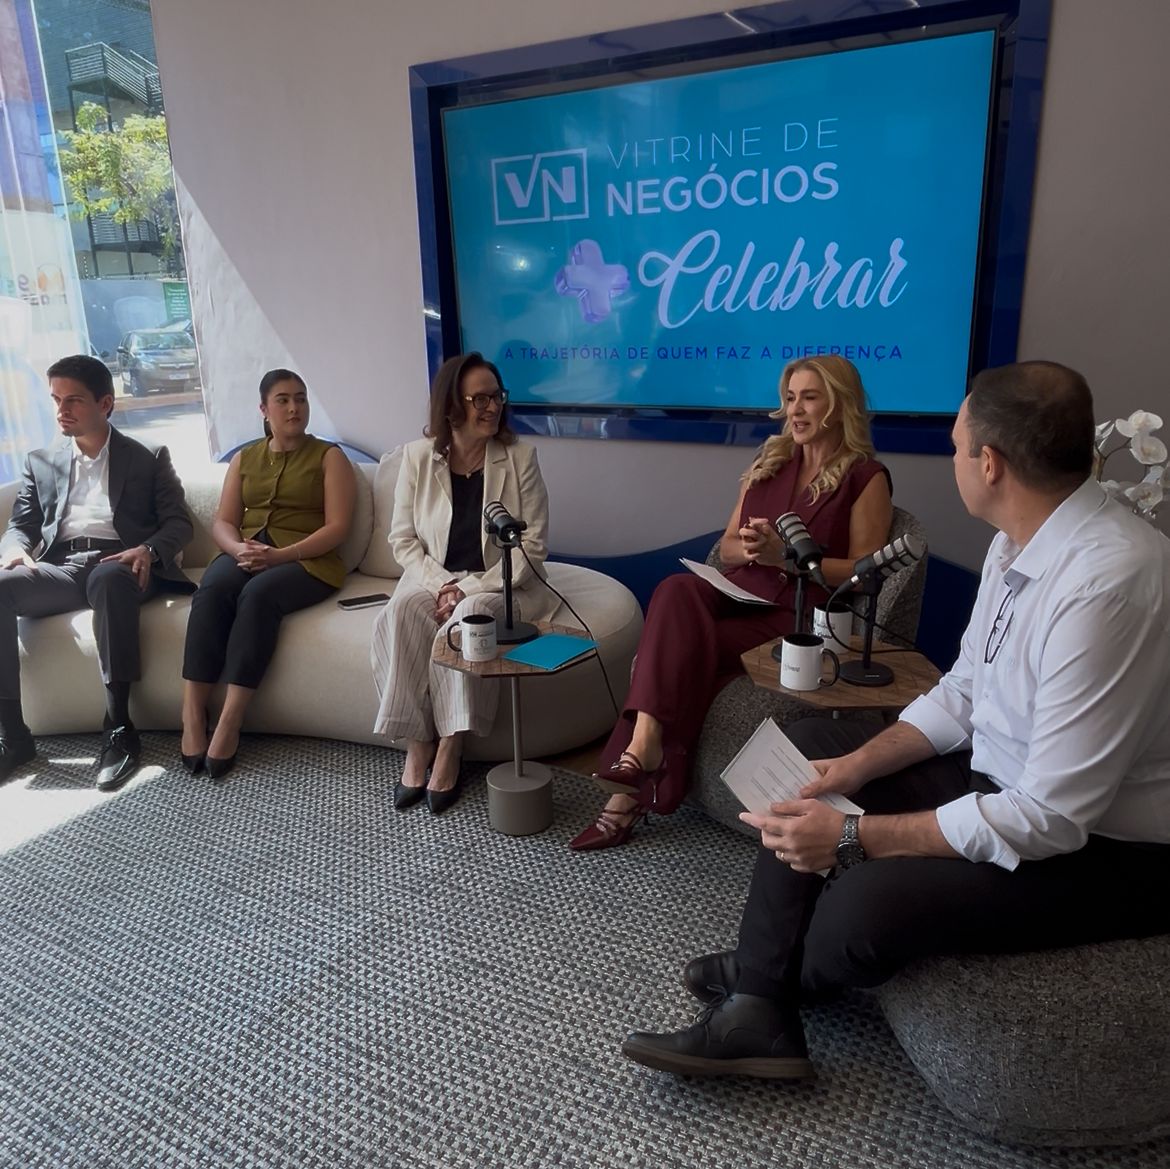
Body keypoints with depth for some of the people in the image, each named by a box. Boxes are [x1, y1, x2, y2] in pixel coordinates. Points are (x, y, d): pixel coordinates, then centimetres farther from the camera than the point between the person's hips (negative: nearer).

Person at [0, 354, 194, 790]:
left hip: (118, 565, -3)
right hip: (60, 569, 4)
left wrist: (148, 549, -16)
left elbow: (178, 522, 6)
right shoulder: (41, 462, 24)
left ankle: (119, 727, -37)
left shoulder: (148, 458, 15)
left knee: (109, 578, -41)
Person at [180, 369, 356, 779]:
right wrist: (239, 548, -12)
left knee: (258, 594, -35)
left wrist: (280, 555, -17)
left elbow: (337, 527, -4)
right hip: (246, 553, 4)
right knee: (210, 591, -30)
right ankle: (192, 714, -31)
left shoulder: (329, 456, 7)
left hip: (307, 560, -3)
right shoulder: (244, 458, 20)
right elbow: (222, 522, 13)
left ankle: (230, 722, -35)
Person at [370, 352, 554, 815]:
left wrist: (472, 589, -18)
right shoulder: (417, 455, -1)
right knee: (398, 616, -30)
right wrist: (442, 584, -15)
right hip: (434, 581, 2)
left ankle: (450, 750, -20)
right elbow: (403, 539, 2)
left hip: (501, 585, -2)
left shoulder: (519, 457, -6)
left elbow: (533, 545, -8)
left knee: (470, 617, -35)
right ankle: (417, 746, -18)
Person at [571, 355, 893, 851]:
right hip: (740, 592, 5)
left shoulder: (866, 477, 2)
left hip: (800, 616, -4)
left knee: (679, 649, -28)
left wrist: (784, 555, -16)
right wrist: (749, 549, -8)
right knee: (677, 590, -31)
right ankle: (643, 746, -38)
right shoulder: (770, 462, 18)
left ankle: (630, 790, -23)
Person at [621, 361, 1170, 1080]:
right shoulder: (1021, 542, -1)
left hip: (1104, 850, -9)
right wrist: (860, 763, -7)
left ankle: (773, 982, 11)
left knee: (870, 900, -29)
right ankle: (756, 1016, 4)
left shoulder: (1104, 583, -31)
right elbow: (962, 694, 7)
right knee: (815, 748, 9)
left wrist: (855, 835, -26)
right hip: (1007, 777, 10)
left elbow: (1051, 818, -30)